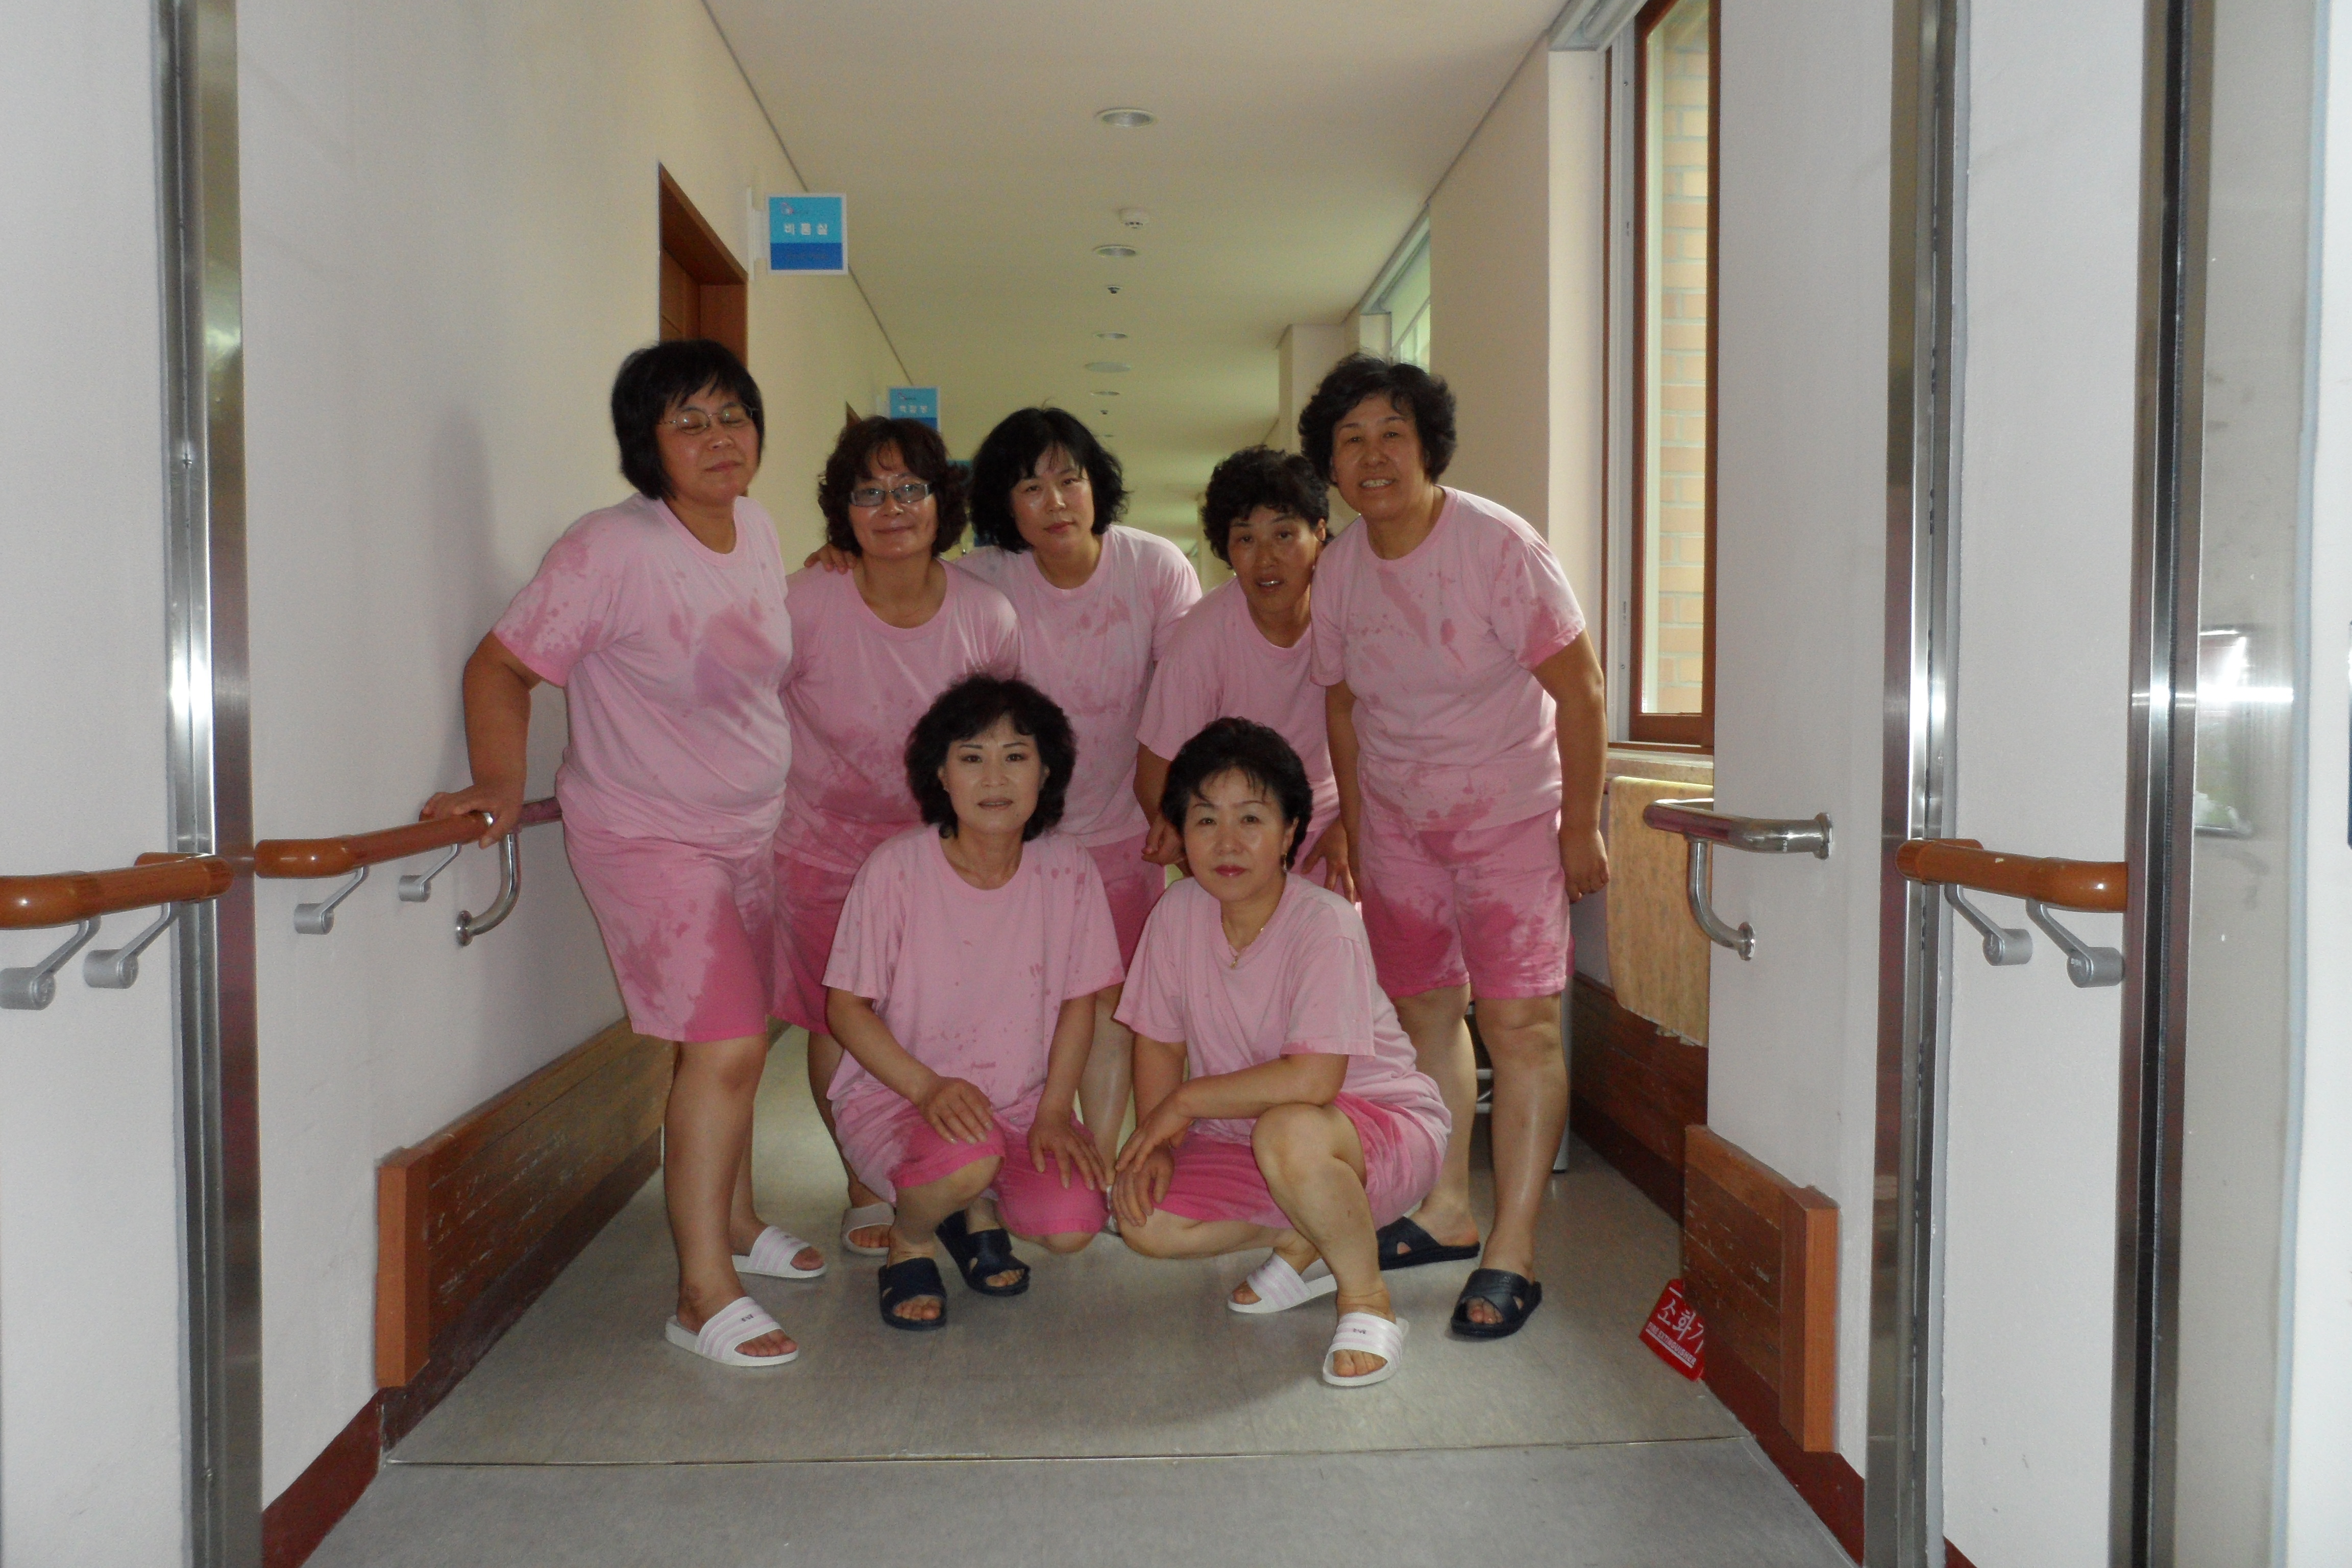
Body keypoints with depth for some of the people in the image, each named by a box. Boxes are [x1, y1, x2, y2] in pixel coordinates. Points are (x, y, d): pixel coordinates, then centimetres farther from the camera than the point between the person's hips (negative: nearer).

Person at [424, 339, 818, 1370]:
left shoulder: (758, 534, 3)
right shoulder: (610, 551, -19)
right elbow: (501, 667, -16)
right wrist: (500, 786, -26)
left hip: (751, 830, 7)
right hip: (646, 834, -7)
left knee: (737, 1043, 16)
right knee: (725, 1045, -15)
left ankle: (735, 1224, 36)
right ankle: (703, 1293, -4)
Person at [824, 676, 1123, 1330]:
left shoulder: (1067, 868, -6)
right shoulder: (897, 867, -15)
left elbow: (1079, 1000, 3)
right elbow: (846, 1007, -10)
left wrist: (1054, 1113, -8)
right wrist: (928, 1089, -23)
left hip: (1021, 1100, 3)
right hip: (896, 1093, -3)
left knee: (1071, 1224, -21)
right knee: (968, 1155, -35)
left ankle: (977, 1209, 16)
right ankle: (909, 1240, 2)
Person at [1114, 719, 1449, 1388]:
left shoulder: (1326, 925, -26)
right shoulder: (1178, 912, -7)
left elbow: (1312, 1081, -34)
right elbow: (1159, 1042, 4)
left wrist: (1187, 1100, -22)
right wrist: (1155, 1146, -11)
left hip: (1381, 1123, -6)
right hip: (1246, 1134, 7)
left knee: (1288, 1134, -39)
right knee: (1143, 1219, -12)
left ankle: (1367, 1297, -11)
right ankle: (1302, 1242, 14)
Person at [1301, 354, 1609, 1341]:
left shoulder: (1499, 546, -17)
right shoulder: (1336, 572, -2)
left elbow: (1579, 691, -14)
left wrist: (1581, 828, -13)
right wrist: (1355, 835, 10)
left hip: (1513, 814, -5)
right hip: (1398, 822, 5)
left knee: (1518, 1023, -9)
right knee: (1423, 1011, 10)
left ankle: (1510, 1257, -4)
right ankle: (1448, 1212, 25)